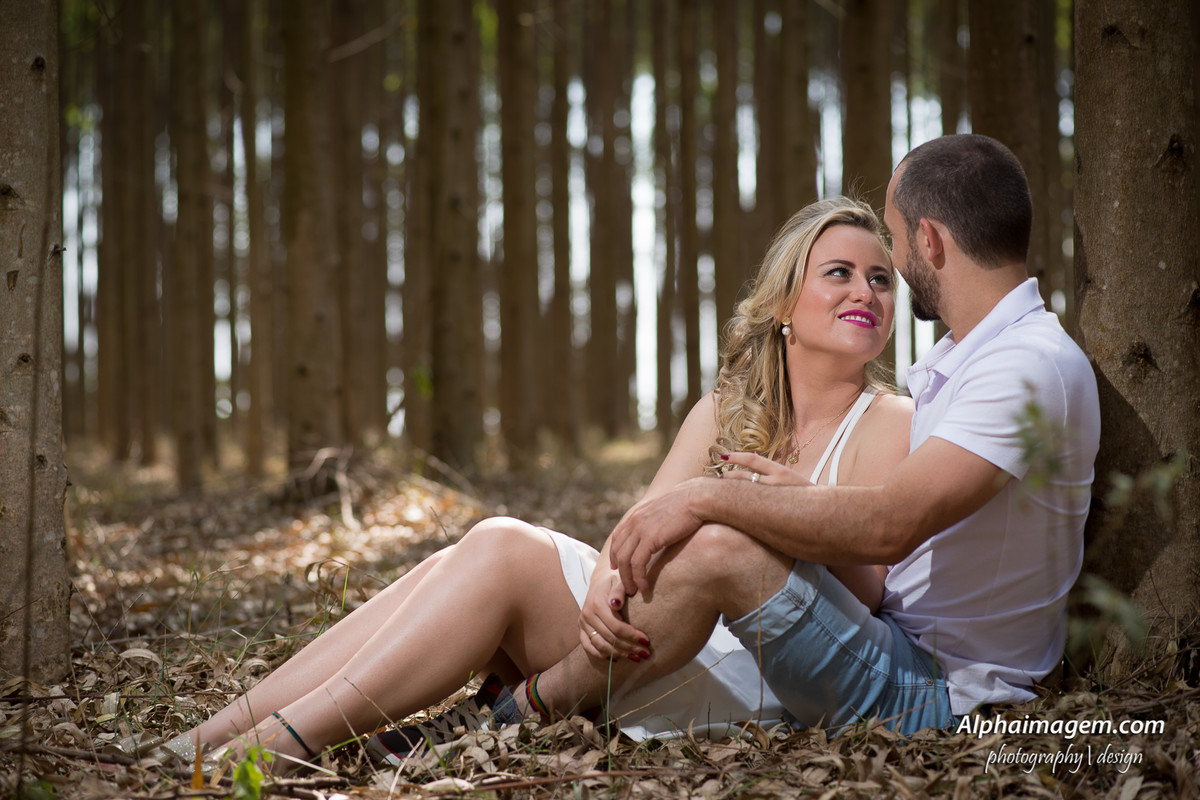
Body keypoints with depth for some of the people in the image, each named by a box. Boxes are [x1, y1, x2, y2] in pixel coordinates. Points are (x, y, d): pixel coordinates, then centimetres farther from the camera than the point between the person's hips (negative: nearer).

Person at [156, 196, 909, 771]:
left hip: (753, 676, -6)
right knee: (463, 561, -14)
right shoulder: (726, 411, 13)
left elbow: (855, 597, -12)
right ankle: (218, 735, -16)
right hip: (669, 644, 6)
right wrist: (607, 582, -23)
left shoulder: (891, 425, -3)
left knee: (501, 551, -20)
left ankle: (277, 743, -22)